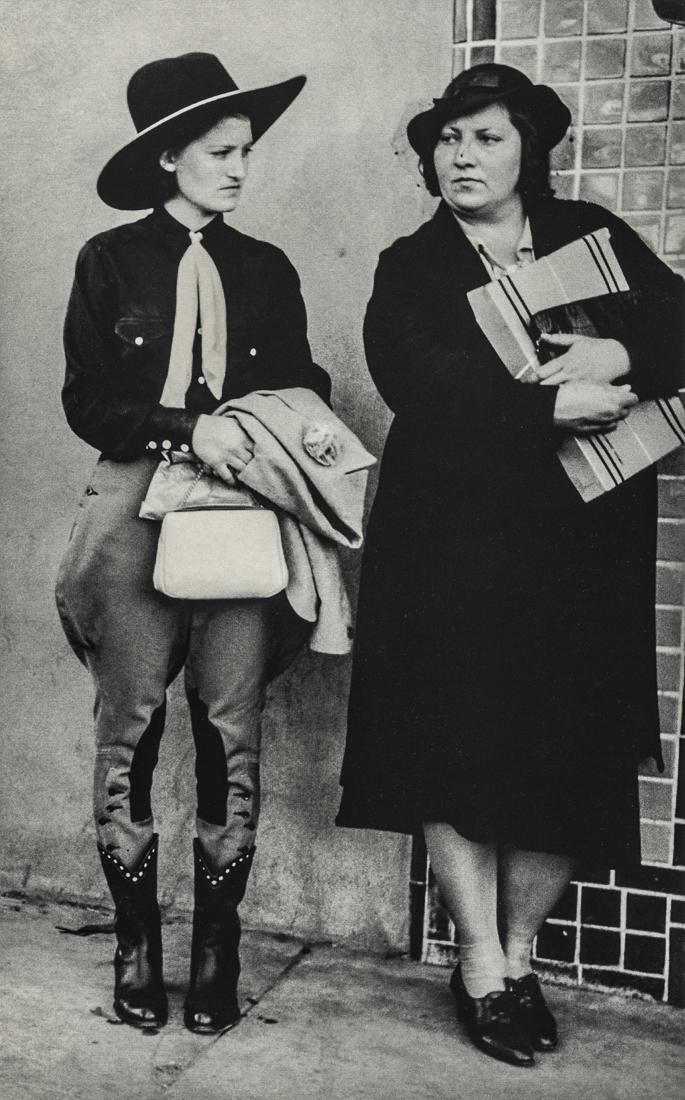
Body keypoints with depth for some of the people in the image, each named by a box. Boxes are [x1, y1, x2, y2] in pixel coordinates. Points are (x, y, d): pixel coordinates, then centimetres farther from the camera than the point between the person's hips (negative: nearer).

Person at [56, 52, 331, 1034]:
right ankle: (137, 945, 16)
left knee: (232, 735, 0)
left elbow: (302, 389, 15)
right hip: (135, 512, -1)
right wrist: (187, 425, -13)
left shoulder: (267, 270, 12)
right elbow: (86, 401, 0)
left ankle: (218, 947, 13)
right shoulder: (111, 261, 5)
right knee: (130, 730, 1)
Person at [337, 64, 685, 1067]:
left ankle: (519, 953, 22)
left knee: (570, 755, 2)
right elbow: (421, 381, -12)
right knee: (459, 750, -3)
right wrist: (553, 403, -18)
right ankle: (481, 970, 13)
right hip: (453, 540, -1)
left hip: (582, 542, 2)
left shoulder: (592, 236, 13)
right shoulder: (410, 269, 7)